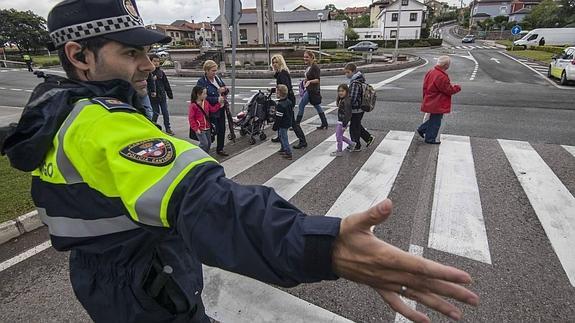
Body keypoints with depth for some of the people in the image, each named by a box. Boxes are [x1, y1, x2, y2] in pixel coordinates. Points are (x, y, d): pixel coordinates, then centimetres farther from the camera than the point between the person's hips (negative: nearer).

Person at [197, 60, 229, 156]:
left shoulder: (217, 78, 8)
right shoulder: (201, 82, -13)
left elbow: (225, 90, 19)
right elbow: (204, 98, -22)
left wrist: (225, 90, -5)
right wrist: (217, 99, -24)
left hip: (221, 109, 7)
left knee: (222, 129, 13)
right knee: (213, 131, -2)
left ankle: (220, 149, 30)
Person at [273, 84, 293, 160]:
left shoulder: (280, 105, -25)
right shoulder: (289, 102, 3)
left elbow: (278, 117, -24)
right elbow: (292, 112, 13)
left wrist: (275, 126, -15)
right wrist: (290, 120, 24)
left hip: (282, 125, -10)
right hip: (288, 123, 10)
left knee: (283, 138, 0)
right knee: (282, 137, 25)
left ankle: (288, 153, 2)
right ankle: (283, 149, 40)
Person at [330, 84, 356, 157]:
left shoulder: (346, 101, -21)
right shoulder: (341, 100, 8)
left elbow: (347, 114, -23)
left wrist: (344, 125, -22)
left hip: (343, 122, -9)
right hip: (339, 121, 9)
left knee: (339, 137, 4)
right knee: (339, 136, 19)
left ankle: (339, 152, 21)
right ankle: (351, 143, 33)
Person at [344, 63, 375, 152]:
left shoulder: (355, 83, -23)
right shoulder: (360, 80, 8)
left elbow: (352, 98, -28)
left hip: (356, 109, -9)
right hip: (361, 108, 9)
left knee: (354, 127, 6)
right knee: (357, 126, 24)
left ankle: (356, 146, 19)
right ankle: (369, 138, 31)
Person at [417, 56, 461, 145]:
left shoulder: (431, 72, 4)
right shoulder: (441, 77, -26)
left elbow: (425, 86, 13)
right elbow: (449, 90, -18)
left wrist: (425, 98, 21)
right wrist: (457, 88, 2)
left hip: (430, 102, 9)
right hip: (437, 105, -9)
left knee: (433, 119, 23)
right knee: (435, 121, 4)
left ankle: (422, 129, 26)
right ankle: (430, 138, 14)